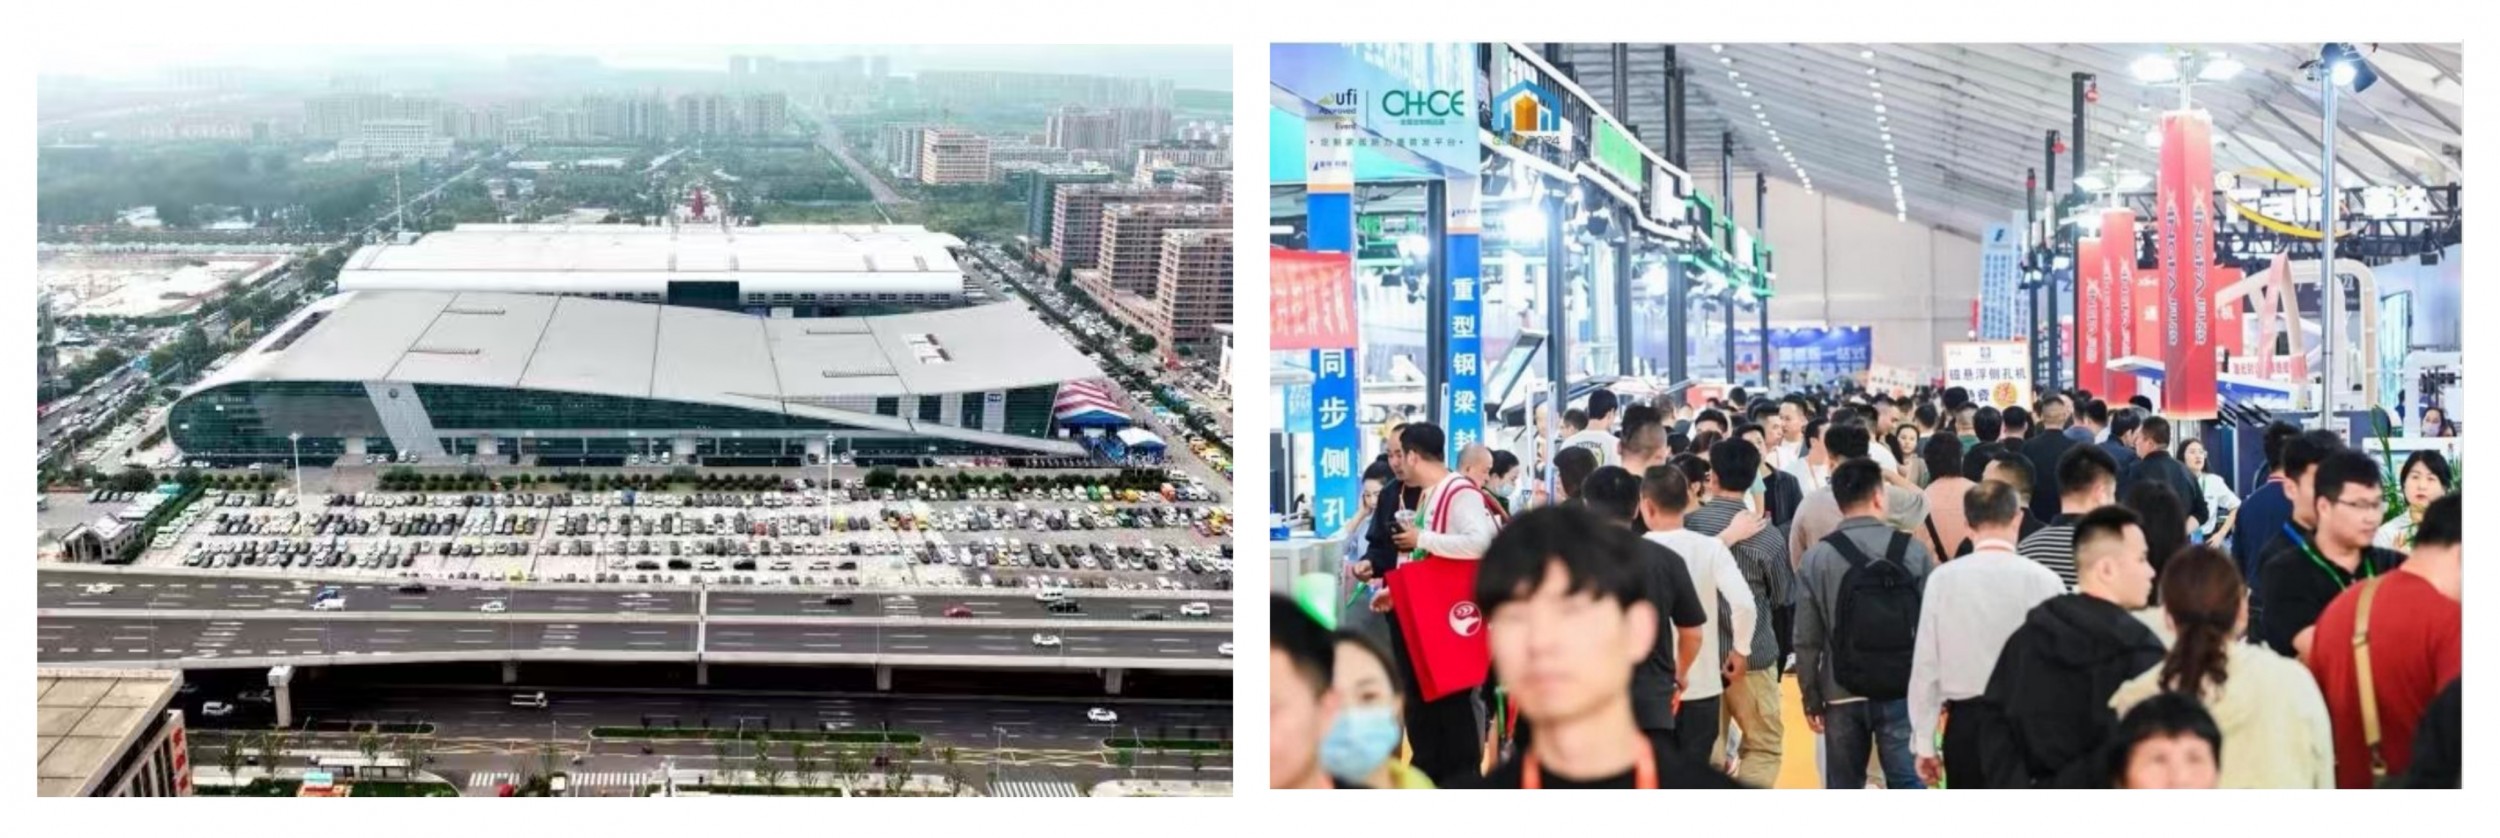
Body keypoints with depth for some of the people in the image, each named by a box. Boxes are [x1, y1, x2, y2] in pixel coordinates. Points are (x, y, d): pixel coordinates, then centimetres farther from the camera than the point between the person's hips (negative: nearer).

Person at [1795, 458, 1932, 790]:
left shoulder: (1816, 557, -5)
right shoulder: (1913, 551, -3)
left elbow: (1807, 639, -3)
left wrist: (1810, 697, 7)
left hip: (1842, 694, 0)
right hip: (1904, 691, 0)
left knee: (1844, 790, 11)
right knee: (1907, 784, 5)